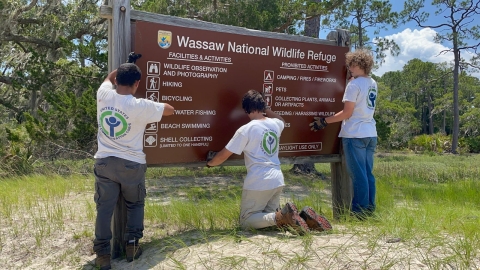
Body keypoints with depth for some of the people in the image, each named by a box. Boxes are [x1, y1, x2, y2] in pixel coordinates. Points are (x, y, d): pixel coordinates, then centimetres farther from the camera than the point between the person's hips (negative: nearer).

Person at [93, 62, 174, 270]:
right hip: (131, 165, -3)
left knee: (104, 208, 9)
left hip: (104, 162, 3)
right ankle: (132, 246, 19)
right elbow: (170, 110, 1)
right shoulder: (142, 106, -16)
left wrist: (124, 67, 28)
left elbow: (109, 78, 20)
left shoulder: (103, 95, -5)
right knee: (135, 205, 19)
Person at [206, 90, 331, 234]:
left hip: (258, 183, -6)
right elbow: (281, 120, 36)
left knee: (246, 221, 4)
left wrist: (210, 162, 13)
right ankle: (302, 215, -4)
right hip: (277, 180, 7)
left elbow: (223, 155, -5)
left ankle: (281, 217, -21)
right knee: (269, 216, 21)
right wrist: (266, 108, 34)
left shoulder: (245, 130, -10)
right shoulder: (275, 124, 7)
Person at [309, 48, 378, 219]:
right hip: (370, 134, 8)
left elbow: (347, 113, -13)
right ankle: (369, 209, 16)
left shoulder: (354, 84, -11)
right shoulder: (372, 84, 12)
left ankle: (360, 211, 2)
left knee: (358, 174, -3)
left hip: (355, 135, -8)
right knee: (368, 173, 11)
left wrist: (324, 121, -6)